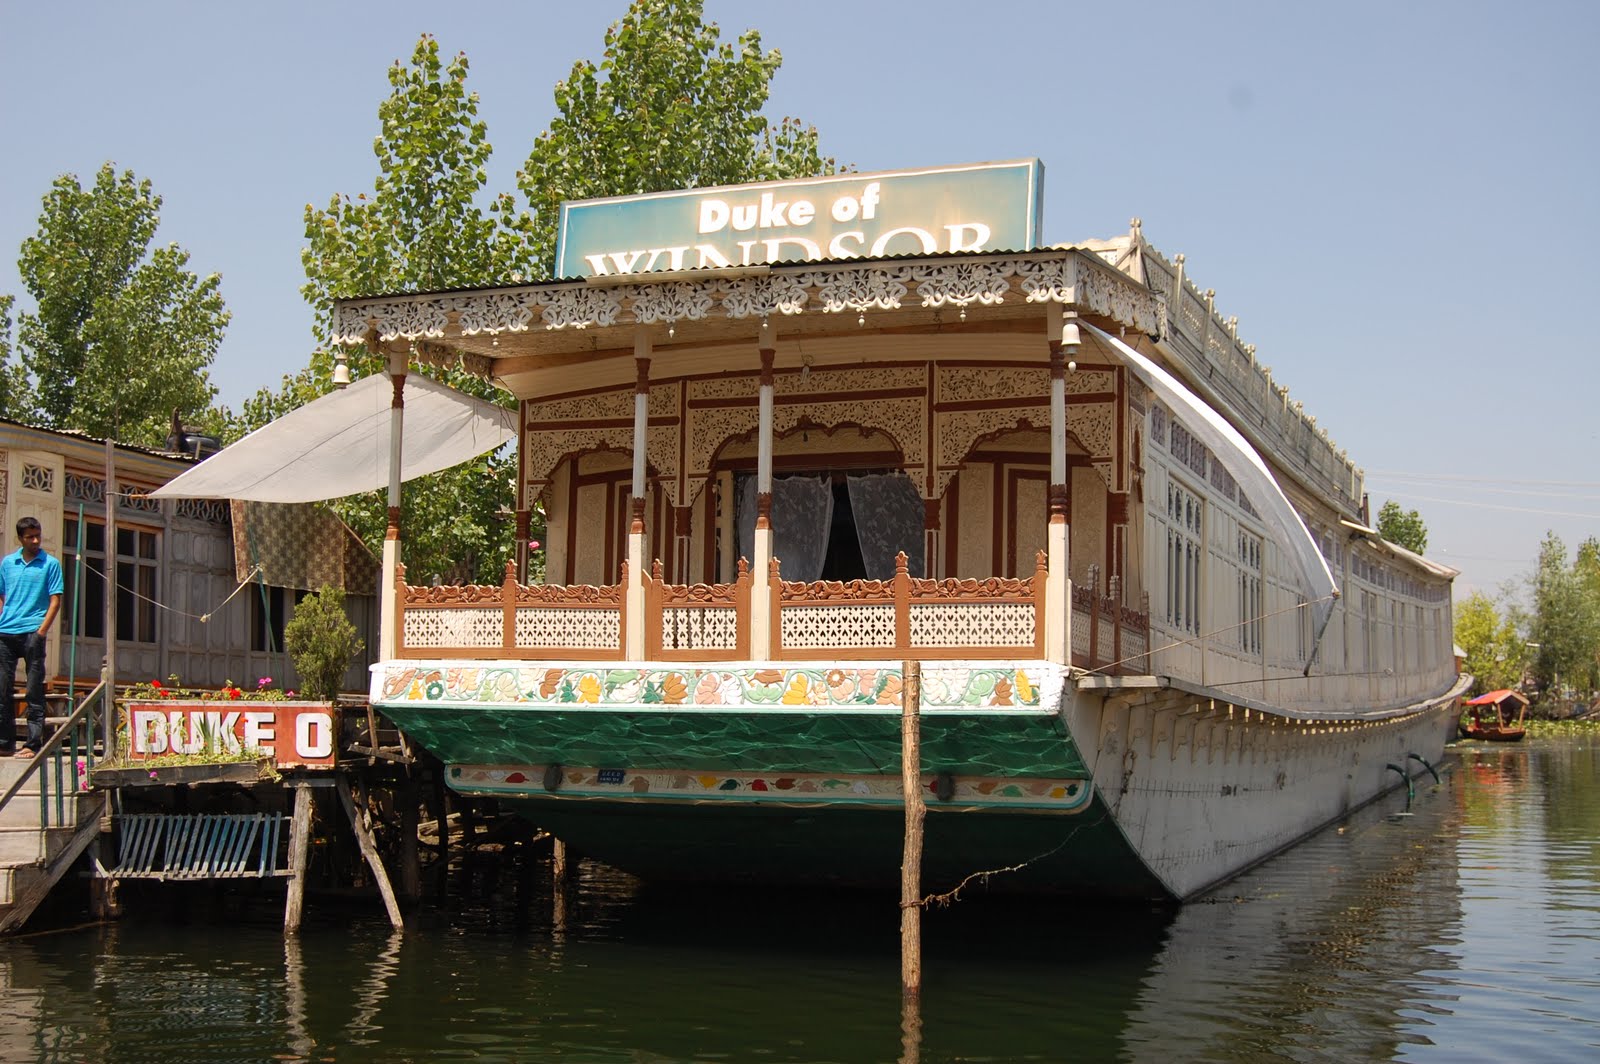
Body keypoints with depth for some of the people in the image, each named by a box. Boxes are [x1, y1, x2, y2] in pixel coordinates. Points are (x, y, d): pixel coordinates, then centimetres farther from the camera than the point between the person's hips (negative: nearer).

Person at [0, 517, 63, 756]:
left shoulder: (50, 564, 3)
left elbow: (55, 601, 0)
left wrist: (42, 631, -9)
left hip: (32, 632, -4)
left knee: (34, 691, -3)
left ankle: (33, 743, -2)